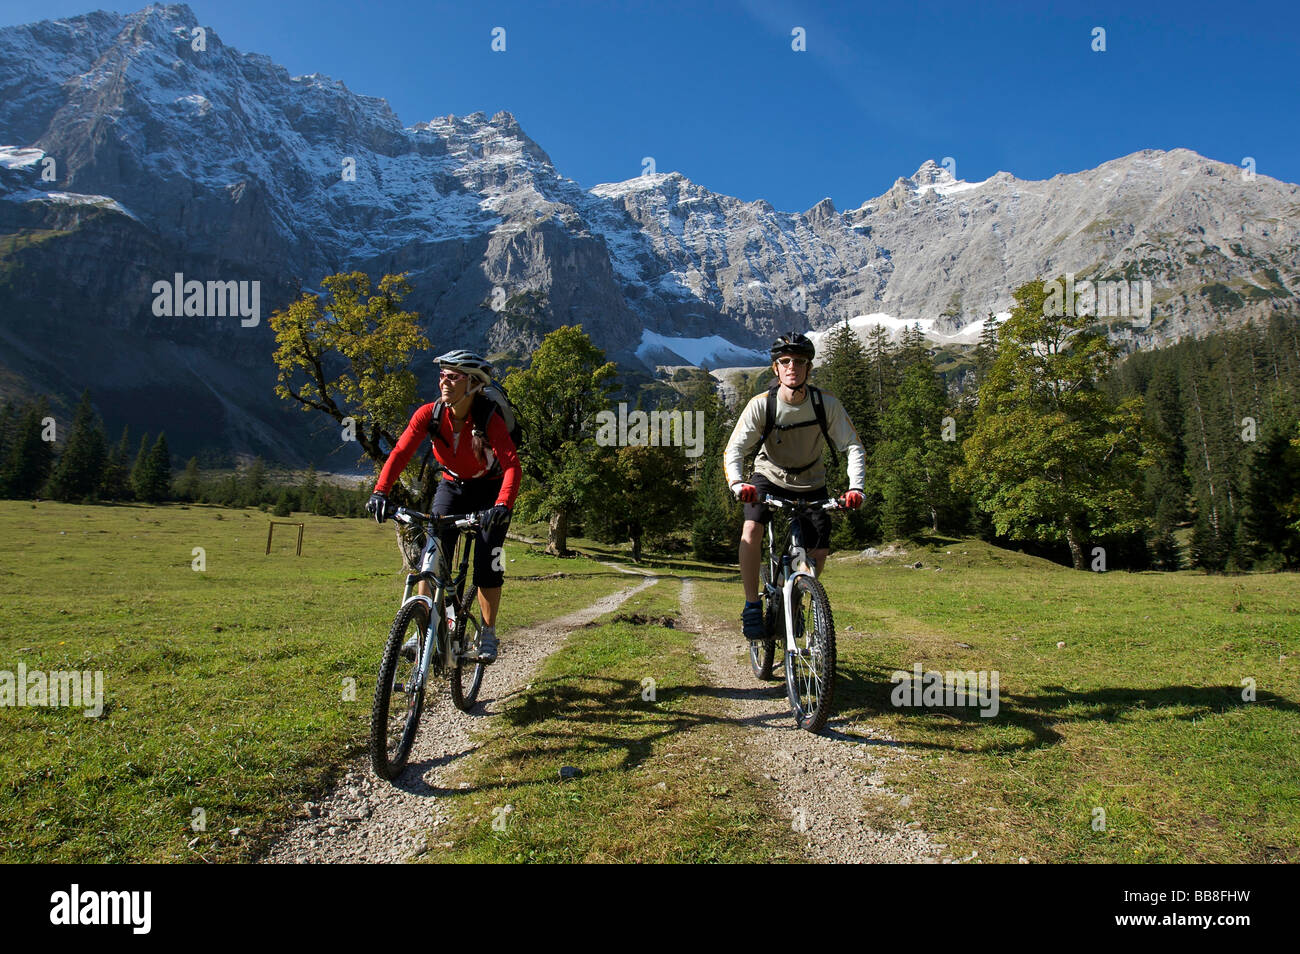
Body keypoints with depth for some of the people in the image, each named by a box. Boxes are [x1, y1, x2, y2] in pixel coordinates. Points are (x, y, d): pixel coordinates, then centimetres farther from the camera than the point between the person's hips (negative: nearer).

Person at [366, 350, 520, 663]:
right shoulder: (429, 414, -18)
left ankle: (488, 635, 9)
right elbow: (400, 452, -23)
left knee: (487, 565, -9)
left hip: (489, 491, -3)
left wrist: (502, 506, -54)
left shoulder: (489, 420, -28)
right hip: (452, 486, 3)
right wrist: (380, 492, -37)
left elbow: (512, 465, -38)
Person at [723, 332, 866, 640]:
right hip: (769, 478, -1)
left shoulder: (827, 404, -19)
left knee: (819, 552, -8)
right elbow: (734, 450, -24)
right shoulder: (761, 404, -22)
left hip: (810, 484, 2)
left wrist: (856, 487, -33)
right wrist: (737, 483, -44)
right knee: (751, 530, -28)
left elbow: (853, 447, -17)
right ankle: (752, 606, -13)